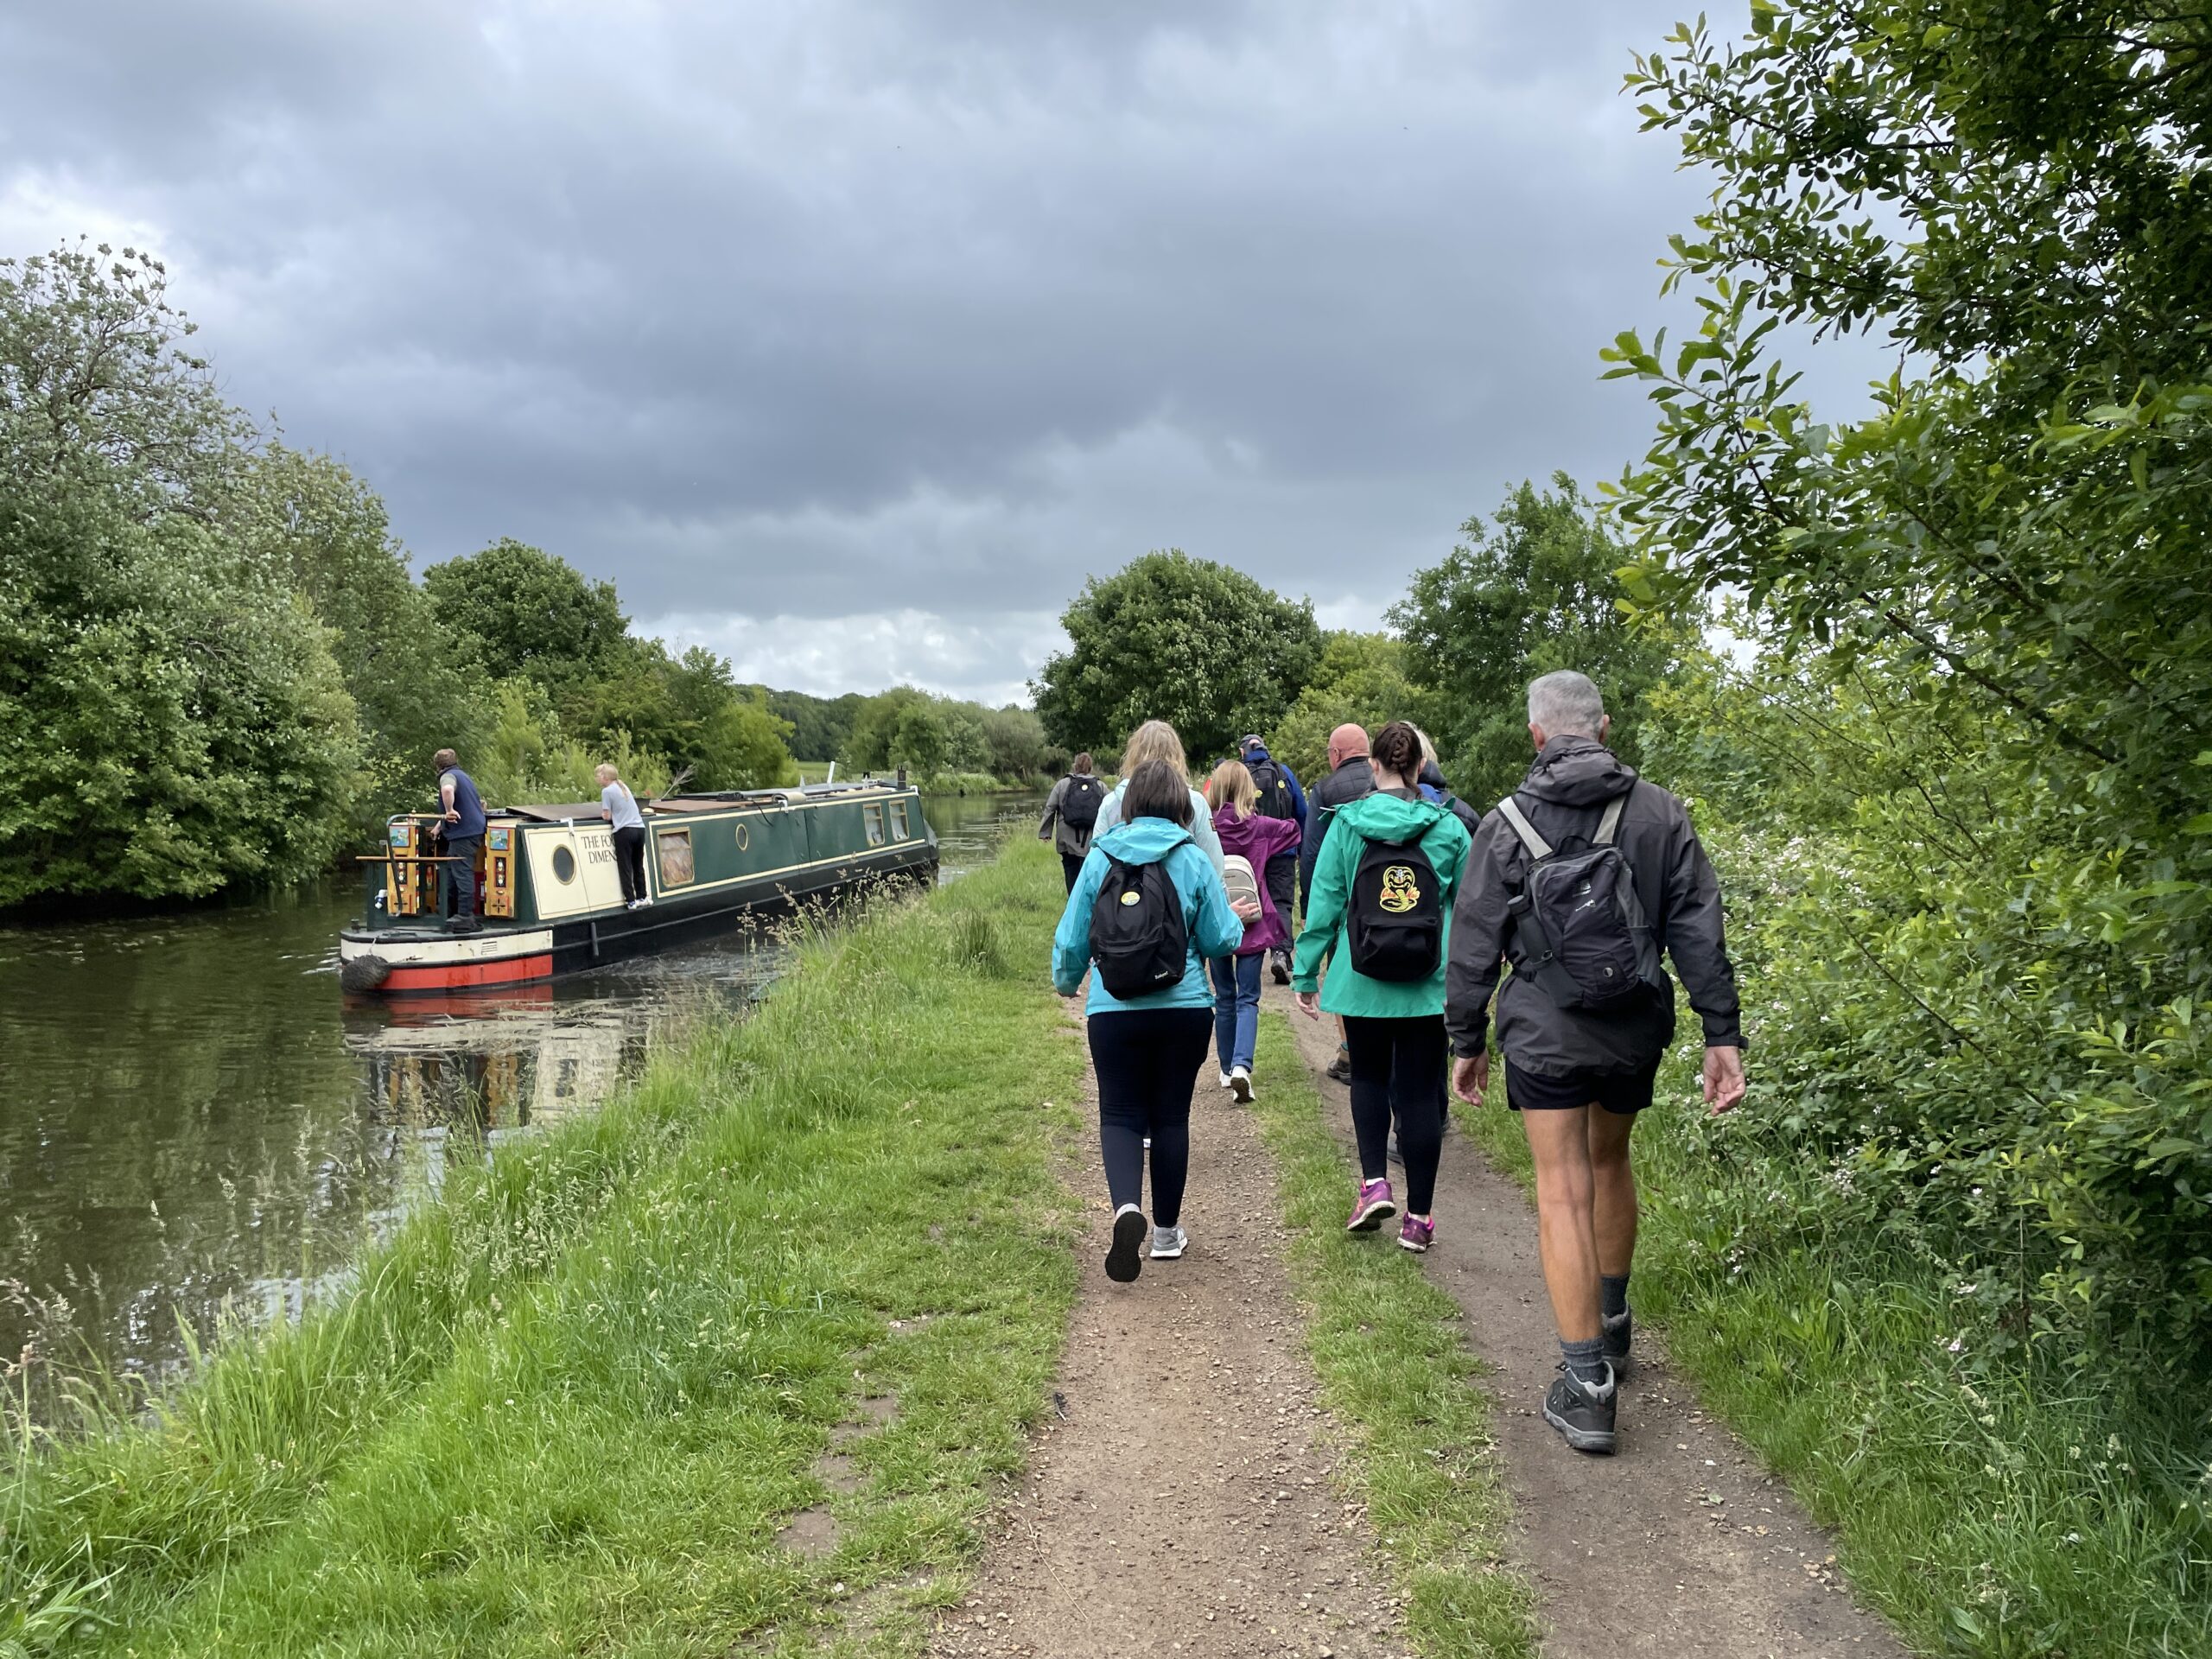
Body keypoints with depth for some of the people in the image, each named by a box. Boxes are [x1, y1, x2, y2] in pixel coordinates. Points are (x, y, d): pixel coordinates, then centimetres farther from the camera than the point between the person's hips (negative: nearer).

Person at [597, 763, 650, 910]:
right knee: (638, 866, 16)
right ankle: (642, 897, 19)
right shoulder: (624, 786, 15)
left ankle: (631, 901, -1)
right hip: (640, 829, 6)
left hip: (624, 832, -6)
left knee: (625, 868, 1)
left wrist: (603, 813, 15)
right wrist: (608, 812, 22)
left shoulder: (607, 791, -5)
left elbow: (607, 816, -5)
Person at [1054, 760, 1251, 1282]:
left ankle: (1127, 1207, -18)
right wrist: (1238, 919, 22)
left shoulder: (1100, 857, 0)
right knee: (1171, 1116, 12)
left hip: (1112, 1010, 0)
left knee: (1120, 1115, 8)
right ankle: (1166, 1232, 23)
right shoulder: (1193, 860, -4)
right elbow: (1220, 940, 0)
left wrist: (1065, 981, 25)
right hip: (1184, 1009, 0)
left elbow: (1072, 935, 6)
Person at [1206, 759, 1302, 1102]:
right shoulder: (1261, 827, -8)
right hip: (1253, 922, -1)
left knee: (1224, 999, 15)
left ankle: (1227, 1070, 23)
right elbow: (1293, 830, 6)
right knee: (1248, 999, 2)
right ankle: (1242, 1065, -17)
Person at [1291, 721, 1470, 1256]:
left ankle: (1374, 1182, 5)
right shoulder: (1448, 827, -2)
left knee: (1369, 1077, 20)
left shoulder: (1346, 824, -4)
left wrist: (1305, 974, 6)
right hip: (1429, 987, 0)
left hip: (1362, 983, 0)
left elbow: (1324, 903, -2)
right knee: (1419, 1091, 7)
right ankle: (1419, 1216, 11)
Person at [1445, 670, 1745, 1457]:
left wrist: (1467, 1042, 8)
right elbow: (1698, 931, -2)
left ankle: (1587, 1384, -3)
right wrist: (1722, 1032, 1)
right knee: (1610, 1162, 24)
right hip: (1636, 1030, 3)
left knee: (1563, 1193, -1)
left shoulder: (1506, 823, -5)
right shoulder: (1659, 811, 0)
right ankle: (1612, 1322, 40)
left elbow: (1474, 947, -1)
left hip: (1544, 1032, -3)